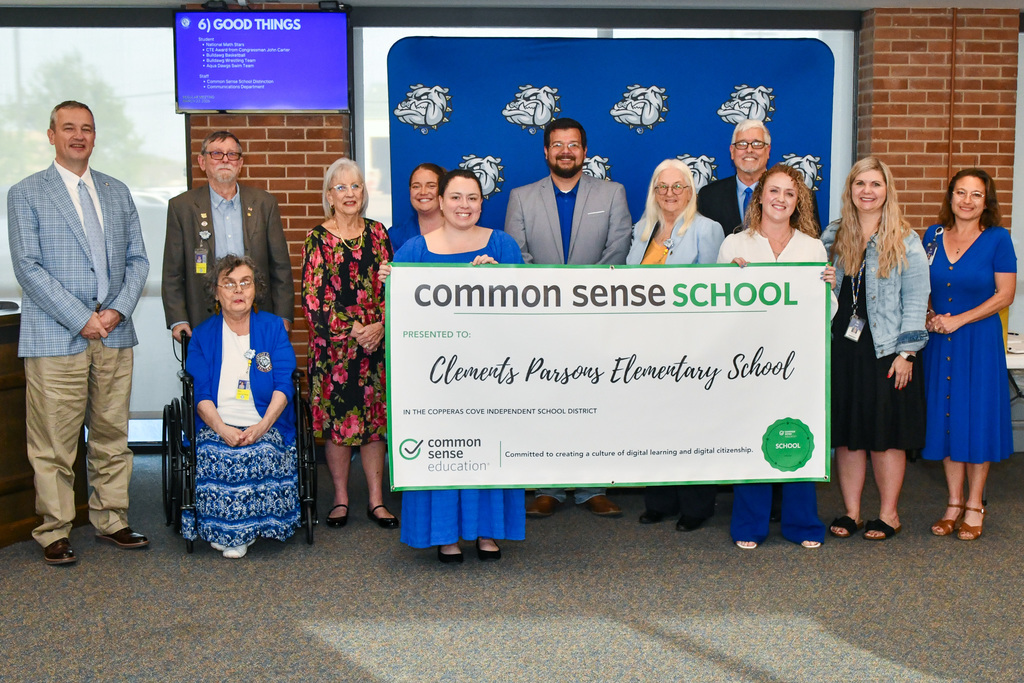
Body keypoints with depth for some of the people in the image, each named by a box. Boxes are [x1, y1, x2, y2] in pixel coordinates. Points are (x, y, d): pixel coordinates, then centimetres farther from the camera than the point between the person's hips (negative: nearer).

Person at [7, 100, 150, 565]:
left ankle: (111, 521, 21)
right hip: (55, 337, -4)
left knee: (112, 437, 10)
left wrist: (118, 310, -4)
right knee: (54, 444, 0)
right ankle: (54, 533, 11)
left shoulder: (117, 192, 15)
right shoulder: (25, 195, 2)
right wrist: (82, 319, -13)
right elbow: (28, 268, -6)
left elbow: (137, 259, 13)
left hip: (114, 335, 4)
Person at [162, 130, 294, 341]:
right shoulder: (181, 207, 5)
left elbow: (281, 267, 9)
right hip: (205, 323, -1)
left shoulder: (264, 203, 8)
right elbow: (172, 274, 6)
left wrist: (283, 317, 3)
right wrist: (177, 320, -3)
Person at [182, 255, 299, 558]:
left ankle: (240, 534, -14)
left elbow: (283, 386, 1)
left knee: (262, 454, -31)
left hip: (266, 426, 0)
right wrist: (222, 429, -18)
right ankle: (220, 530, -14)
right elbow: (200, 393, 2)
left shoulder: (273, 327, 12)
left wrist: (262, 426, -16)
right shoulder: (203, 335, 14)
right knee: (213, 455, -31)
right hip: (216, 427, 1)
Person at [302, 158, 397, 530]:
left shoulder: (377, 233, 8)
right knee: (336, 420, 2)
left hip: (376, 342, 2)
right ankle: (340, 500, 16)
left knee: (375, 419, 5)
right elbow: (312, 298, -5)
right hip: (332, 344, -2)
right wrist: (351, 330, -11)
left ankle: (376, 500, 14)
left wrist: (380, 325, -9)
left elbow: (390, 286, 7)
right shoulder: (317, 238, 0)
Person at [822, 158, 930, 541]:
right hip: (844, 347, 3)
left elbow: (915, 299, -4)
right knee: (846, 432, 8)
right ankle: (851, 511, 18)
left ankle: (889, 515, 15)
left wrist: (906, 351, -9)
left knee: (886, 434, 3)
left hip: (886, 350, -3)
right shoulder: (835, 236, 9)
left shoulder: (905, 241, -1)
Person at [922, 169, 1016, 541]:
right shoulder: (934, 235, 6)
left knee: (977, 416, 1)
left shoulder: (998, 239, -5)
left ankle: (974, 505, 14)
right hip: (939, 340, 4)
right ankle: (954, 503, 18)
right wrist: (928, 315, -6)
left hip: (979, 339, -4)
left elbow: (1005, 294, -8)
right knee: (945, 416, 7)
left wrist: (959, 320, -14)